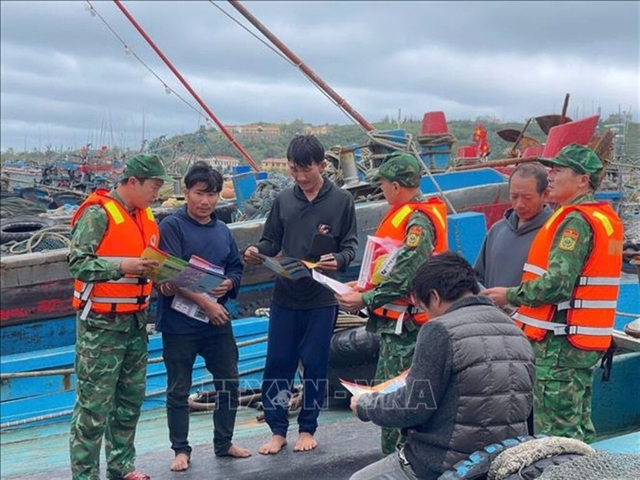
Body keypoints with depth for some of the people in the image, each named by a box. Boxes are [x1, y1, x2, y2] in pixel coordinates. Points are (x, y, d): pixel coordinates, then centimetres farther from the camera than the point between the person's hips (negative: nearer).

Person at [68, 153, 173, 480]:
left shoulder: (146, 216, 11)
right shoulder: (98, 213, -13)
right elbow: (78, 263, -19)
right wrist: (122, 266, -28)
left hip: (135, 320, 8)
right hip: (101, 323, -8)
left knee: (132, 397, 14)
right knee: (95, 402, -3)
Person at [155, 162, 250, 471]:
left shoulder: (223, 231, 11)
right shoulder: (172, 226, -9)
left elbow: (236, 268, 17)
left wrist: (229, 284, -6)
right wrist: (205, 302, -20)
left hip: (218, 319, 6)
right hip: (179, 321, -6)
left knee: (228, 383, 12)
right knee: (179, 389, 5)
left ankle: (224, 443, 28)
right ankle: (181, 450, 18)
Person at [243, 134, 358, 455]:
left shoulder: (341, 200, -1)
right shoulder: (284, 200, 6)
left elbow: (350, 245, -1)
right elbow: (271, 241, 9)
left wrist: (338, 260, -22)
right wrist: (257, 252, -13)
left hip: (322, 298, -2)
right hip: (284, 296, 2)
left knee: (315, 364, 6)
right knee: (277, 363, 5)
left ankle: (307, 428, 22)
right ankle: (278, 429, 18)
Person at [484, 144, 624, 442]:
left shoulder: (576, 221, -16)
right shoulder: (605, 218, 15)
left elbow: (557, 283, -25)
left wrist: (510, 295, -12)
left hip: (560, 342, -10)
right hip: (586, 341, 10)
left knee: (555, 434, -4)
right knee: (577, 429, 18)